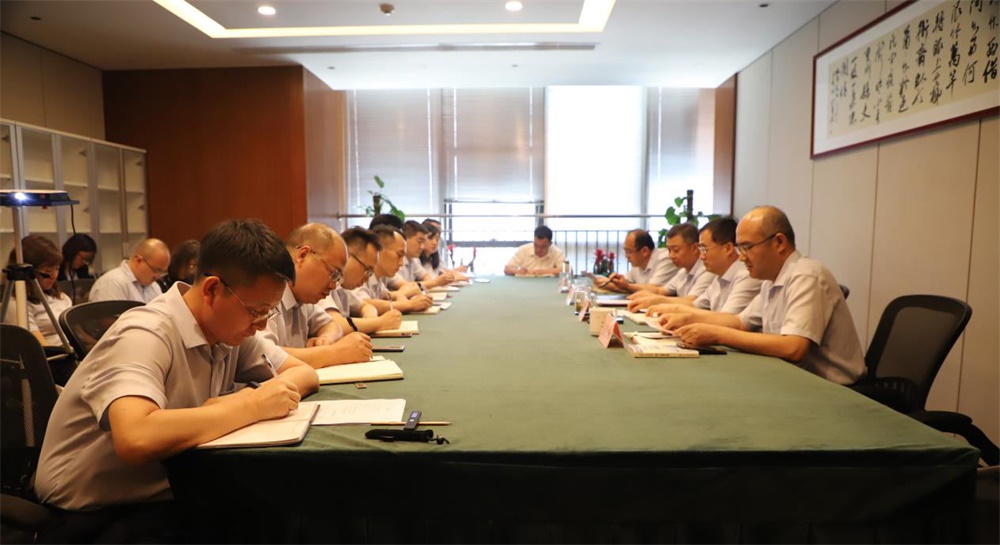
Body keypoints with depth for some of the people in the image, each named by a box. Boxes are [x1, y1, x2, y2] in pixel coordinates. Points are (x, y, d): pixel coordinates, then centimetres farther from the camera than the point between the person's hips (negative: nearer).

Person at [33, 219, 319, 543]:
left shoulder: (231, 329, -2)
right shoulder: (145, 336, -24)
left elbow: (304, 372, 5)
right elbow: (136, 439, -40)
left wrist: (277, 390, -17)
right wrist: (251, 405, -30)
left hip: (168, 499, 7)